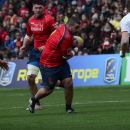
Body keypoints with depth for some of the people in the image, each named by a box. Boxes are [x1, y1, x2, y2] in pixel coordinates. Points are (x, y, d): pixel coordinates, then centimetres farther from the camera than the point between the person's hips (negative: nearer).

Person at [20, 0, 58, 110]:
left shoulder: (49, 19, -11)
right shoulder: (31, 21, 9)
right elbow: (28, 36, 24)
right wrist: (24, 46, 7)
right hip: (35, 51, 6)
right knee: (30, 78, -1)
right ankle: (36, 104, 10)